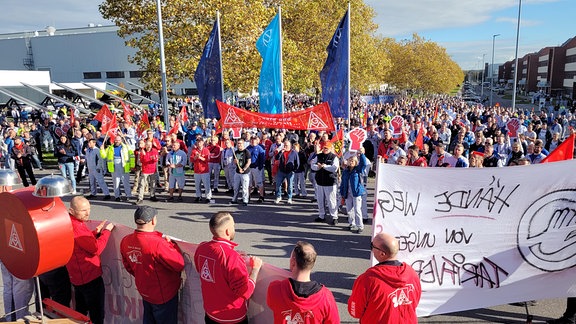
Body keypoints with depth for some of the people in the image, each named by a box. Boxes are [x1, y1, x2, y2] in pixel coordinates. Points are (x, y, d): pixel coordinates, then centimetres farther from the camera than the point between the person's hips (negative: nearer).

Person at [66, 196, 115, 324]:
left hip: (78, 276, 10)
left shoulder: (71, 223, 6)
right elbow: (96, 248, -25)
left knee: (81, 310, 23)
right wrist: (107, 230, -15)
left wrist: (96, 232, 3)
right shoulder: (76, 227, -25)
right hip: (90, 277, -10)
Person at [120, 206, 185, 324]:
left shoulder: (125, 241, -9)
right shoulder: (157, 243, -33)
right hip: (164, 295, -6)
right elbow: (179, 264, -26)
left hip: (144, 291, 7)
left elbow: (128, 266, 7)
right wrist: (170, 244, -13)